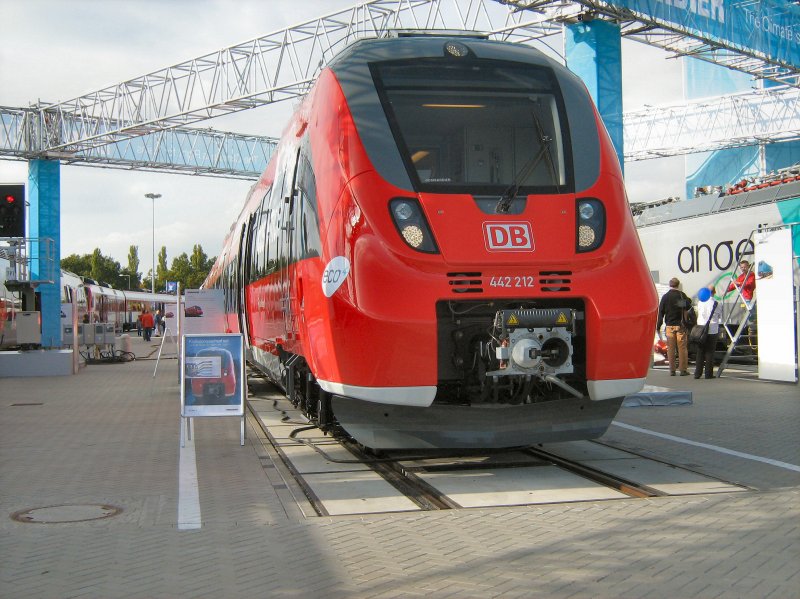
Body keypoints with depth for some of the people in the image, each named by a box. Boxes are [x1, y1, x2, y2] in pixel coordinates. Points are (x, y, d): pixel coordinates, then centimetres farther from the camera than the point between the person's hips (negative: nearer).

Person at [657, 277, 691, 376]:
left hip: (669, 326, 1)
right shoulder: (682, 295, -3)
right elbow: (688, 307, 1)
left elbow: (661, 312, 1)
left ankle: (672, 370, 4)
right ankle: (683, 369, 1)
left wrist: (658, 326, 4)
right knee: (682, 347, 2)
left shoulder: (665, 296, 1)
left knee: (670, 348, 5)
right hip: (680, 325, -1)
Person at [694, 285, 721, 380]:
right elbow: (720, 315, 3)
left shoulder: (700, 302, 2)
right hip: (712, 331, -4)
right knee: (709, 352, 2)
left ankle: (697, 373, 7)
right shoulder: (715, 303, -10)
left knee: (700, 352, 9)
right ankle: (708, 374, 2)